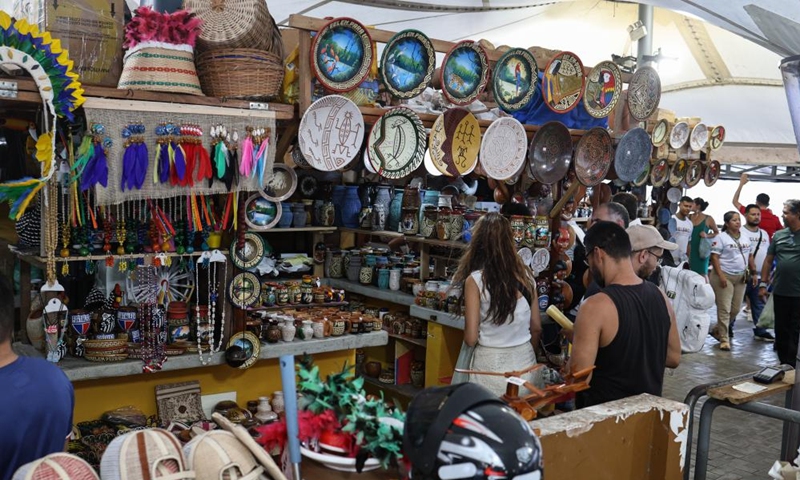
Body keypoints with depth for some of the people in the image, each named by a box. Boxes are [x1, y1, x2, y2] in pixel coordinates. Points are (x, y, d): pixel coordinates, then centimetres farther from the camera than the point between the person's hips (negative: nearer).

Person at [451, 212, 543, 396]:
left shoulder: (475, 280, -12)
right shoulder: (526, 276, 0)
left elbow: (471, 338, -12)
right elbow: (536, 328, 9)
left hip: (491, 366, -4)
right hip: (526, 362, 4)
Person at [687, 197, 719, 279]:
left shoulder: (708, 219, -2)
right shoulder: (689, 217, 4)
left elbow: (717, 233, 7)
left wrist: (707, 235, -11)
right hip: (690, 250, 3)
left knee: (703, 273, -1)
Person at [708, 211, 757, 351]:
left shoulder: (745, 238, 13)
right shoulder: (721, 237, -6)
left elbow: (750, 257, 20)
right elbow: (714, 257, -11)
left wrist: (753, 273, 13)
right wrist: (720, 276, -18)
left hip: (741, 277, 6)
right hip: (725, 276, -6)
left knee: (736, 308, 8)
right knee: (724, 309, -6)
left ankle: (717, 329, 26)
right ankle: (724, 339, 0)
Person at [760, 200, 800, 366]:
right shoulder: (778, 235, 7)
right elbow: (768, 260, 11)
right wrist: (763, 284, 7)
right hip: (780, 291, 4)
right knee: (781, 329, 11)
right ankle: (783, 363, 22)